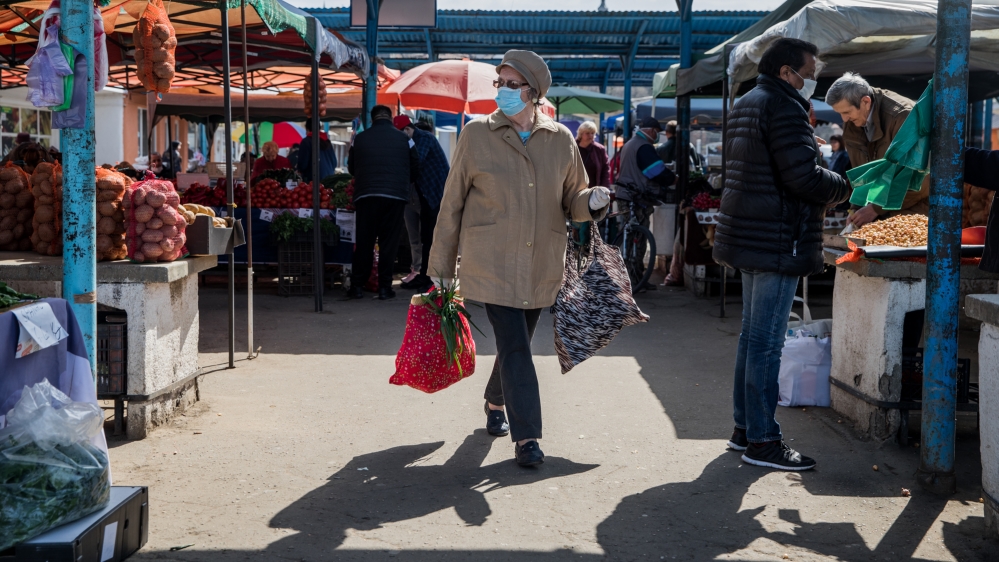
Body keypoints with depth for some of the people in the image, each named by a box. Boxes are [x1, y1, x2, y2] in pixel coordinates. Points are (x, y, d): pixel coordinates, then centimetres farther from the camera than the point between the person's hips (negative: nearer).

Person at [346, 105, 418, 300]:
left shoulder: (360, 138, 4)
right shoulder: (403, 138, 2)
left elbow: (351, 167, 15)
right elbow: (414, 168, 9)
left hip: (365, 195, 1)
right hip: (395, 196, -1)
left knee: (363, 242, 7)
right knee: (388, 242, 4)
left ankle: (357, 286, 8)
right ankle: (384, 287, 4)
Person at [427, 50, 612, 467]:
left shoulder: (560, 139, 4)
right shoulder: (477, 135, -3)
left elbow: (572, 200, 13)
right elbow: (453, 201, 1)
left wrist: (592, 202, -12)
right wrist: (441, 264, 3)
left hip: (541, 265, 3)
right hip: (493, 263, -3)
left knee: (516, 342, 15)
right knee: (514, 346, -9)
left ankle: (495, 402, 41)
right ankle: (526, 436, -3)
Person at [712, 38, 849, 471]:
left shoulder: (745, 105, 18)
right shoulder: (783, 106, -14)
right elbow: (803, 175, -22)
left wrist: (816, 198, 13)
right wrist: (843, 189, -4)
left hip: (749, 239, 10)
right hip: (777, 241, -10)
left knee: (752, 335, 15)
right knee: (766, 343, -6)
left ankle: (744, 428, 23)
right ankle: (762, 441, 0)